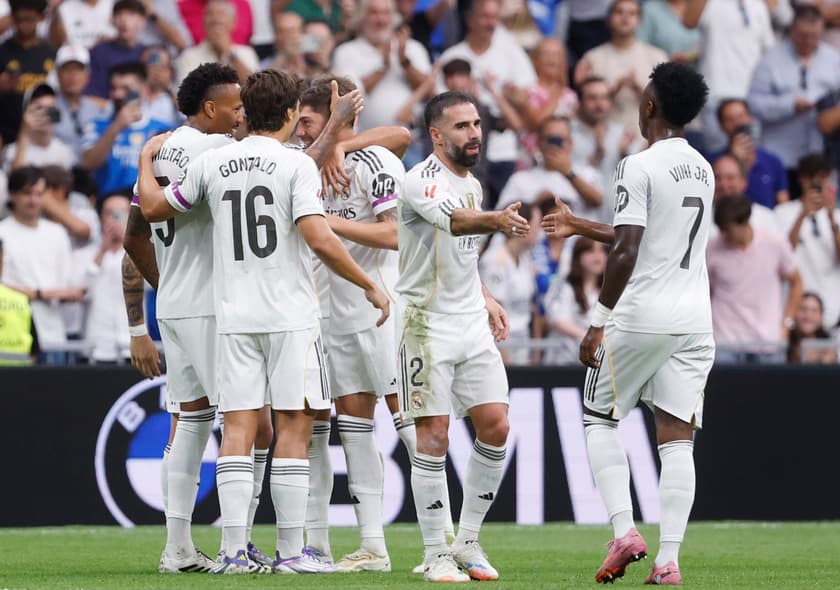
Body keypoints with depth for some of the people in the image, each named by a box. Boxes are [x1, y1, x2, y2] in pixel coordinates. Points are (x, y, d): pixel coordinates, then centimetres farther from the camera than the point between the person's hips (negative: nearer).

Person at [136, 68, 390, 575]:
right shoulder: (296, 164, -7)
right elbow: (321, 240, -16)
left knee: (238, 428, 3)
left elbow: (153, 208, 17)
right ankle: (291, 551, 0)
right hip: (291, 316, -4)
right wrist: (369, 285, -6)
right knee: (294, 428, 1)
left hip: (233, 318, 4)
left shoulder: (212, 163, 5)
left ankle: (235, 551, -2)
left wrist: (146, 159, 35)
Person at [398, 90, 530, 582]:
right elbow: (451, 220, -36)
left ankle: (468, 541, 12)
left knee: (496, 427, 1)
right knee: (434, 436, -5)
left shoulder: (472, 184, 12)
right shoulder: (421, 182, -14)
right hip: (428, 324, -7)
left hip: (472, 323, 7)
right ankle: (437, 554, 3)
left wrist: (484, 297, 15)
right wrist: (497, 221, -55)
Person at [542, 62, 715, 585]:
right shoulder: (703, 170, 14)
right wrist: (581, 227, 34)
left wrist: (599, 322, -9)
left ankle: (625, 531, -3)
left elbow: (626, 253, -16)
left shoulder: (640, 168, -10)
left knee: (600, 420, 12)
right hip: (695, 322, 6)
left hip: (641, 320, -6)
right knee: (678, 439, 3)